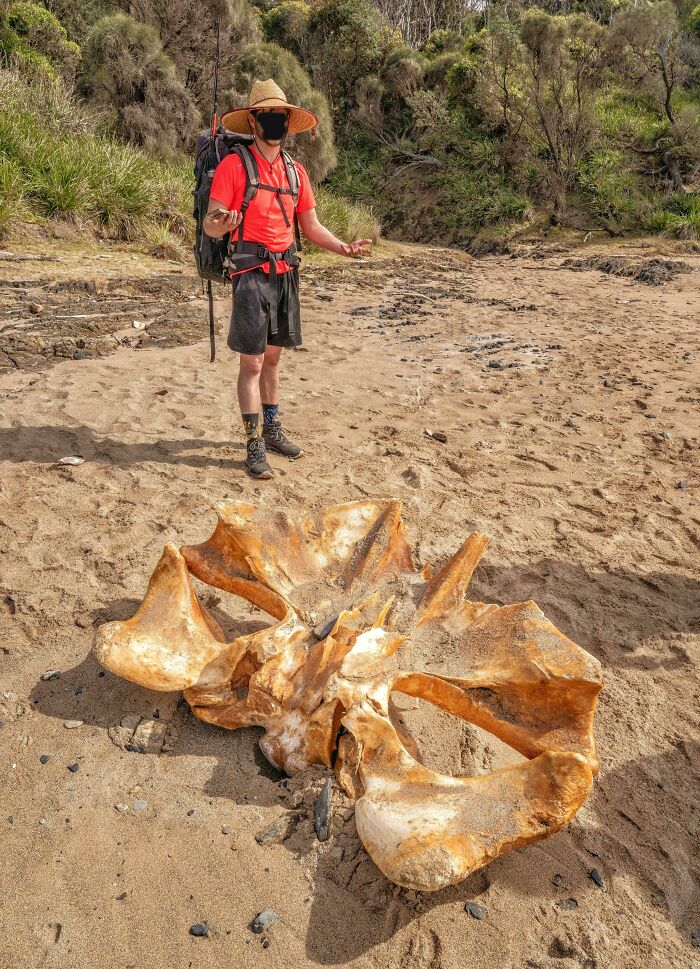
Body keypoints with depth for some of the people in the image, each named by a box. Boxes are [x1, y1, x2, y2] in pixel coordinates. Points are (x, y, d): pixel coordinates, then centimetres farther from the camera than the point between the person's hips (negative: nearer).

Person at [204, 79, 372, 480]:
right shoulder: (234, 165, -5)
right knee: (252, 361, -5)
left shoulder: (296, 171, 13)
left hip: (286, 272, 6)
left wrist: (343, 246, -1)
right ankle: (254, 444, 2)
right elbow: (210, 225, -10)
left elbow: (311, 225, 16)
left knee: (273, 356, 14)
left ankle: (272, 428, 25)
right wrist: (222, 223, -34)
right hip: (252, 273, -6)